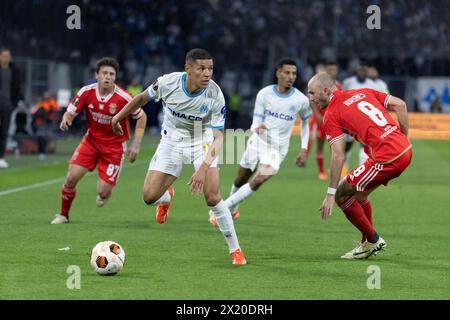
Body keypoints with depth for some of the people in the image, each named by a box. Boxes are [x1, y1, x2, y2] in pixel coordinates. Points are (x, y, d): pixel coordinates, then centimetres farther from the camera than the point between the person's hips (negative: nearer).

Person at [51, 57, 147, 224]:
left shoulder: (123, 98, -20)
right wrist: (65, 120, -29)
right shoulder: (86, 92, -12)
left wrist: (136, 145, -9)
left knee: (103, 192, -10)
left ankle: (104, 194, 31)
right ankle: (63, 215, 11)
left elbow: (142, 117, -5)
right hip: (91, 140, 2)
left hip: (115, 146, -2)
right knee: (72, 177, -13)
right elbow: (70, 112, -4)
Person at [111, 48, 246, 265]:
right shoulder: (168, 83, -22)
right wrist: (118, 117, 12)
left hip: (203, 142, -2)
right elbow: (143, 97, 0)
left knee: (212, 197, -19)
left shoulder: (215, 95, -26)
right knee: (149, 197, -6)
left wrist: (204, 168, -35)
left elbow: (219, 136, -23)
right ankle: (167, 198, 34)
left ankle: (235, 250, -3)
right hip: (172, 140, 2)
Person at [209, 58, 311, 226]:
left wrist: (304, 149, 5)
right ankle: (232, 210, 42)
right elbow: (256, 121, -5)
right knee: (240, 181, 14)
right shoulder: (264, 94, -8)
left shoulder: (301, 100, -9)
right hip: (258, 141, 2)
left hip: (278, 149, -2)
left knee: (258, 180, -23)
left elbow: (306, 121, 11)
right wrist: (257, 128, -31)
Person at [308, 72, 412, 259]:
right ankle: (367, 244, 32)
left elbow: (338, 156, -9)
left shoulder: (331, 115, -3)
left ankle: (372, 240, 13)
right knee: (359, 194, 25)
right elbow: (400, 105, 11)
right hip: (406, 150, 8)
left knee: (341, 195, 5)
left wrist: (330, 194, -7)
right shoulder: (362, 93, 17)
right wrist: (403, 138, 16)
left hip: (387, 159, -8)